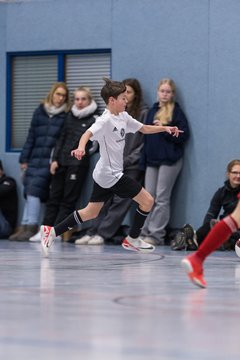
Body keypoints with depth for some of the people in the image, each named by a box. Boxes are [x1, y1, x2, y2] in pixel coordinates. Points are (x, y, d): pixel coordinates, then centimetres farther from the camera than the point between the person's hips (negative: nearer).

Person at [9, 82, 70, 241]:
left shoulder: (66, 116, 2)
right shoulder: (40, 112, 14)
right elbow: (31, 136, 14)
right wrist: (24, 158, 11)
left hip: (50, 161, -4)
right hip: (35, 159, 5)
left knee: (34, 190, -14)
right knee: (29, 192, 2)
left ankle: (32, 227, -11)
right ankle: (25, 227, 4)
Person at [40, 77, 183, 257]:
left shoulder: (123, 117, 8)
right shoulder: (106, 120, -19)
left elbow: (144, 128, 20)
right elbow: (88, 133, -34)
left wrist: (164, 128, 8)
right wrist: (81, 147, -54)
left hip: (105, 175, 9)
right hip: (110, 174, -9)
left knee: (91, 212, 14)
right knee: (147, 200, -3)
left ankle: (52, 232, 15)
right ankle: (132, 239, 10)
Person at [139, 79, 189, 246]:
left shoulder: (177, 112, -2)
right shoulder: (152, 111, 14)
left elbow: (184, 136, -9)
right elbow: (147, 136, 16)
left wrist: (164, 128, -17)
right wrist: (144, 160, 12)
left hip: (169, 160, -5)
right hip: (152, 160, 5)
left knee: (162, 198, -5)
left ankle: (156, 235, -4)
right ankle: (146, 232, 9)